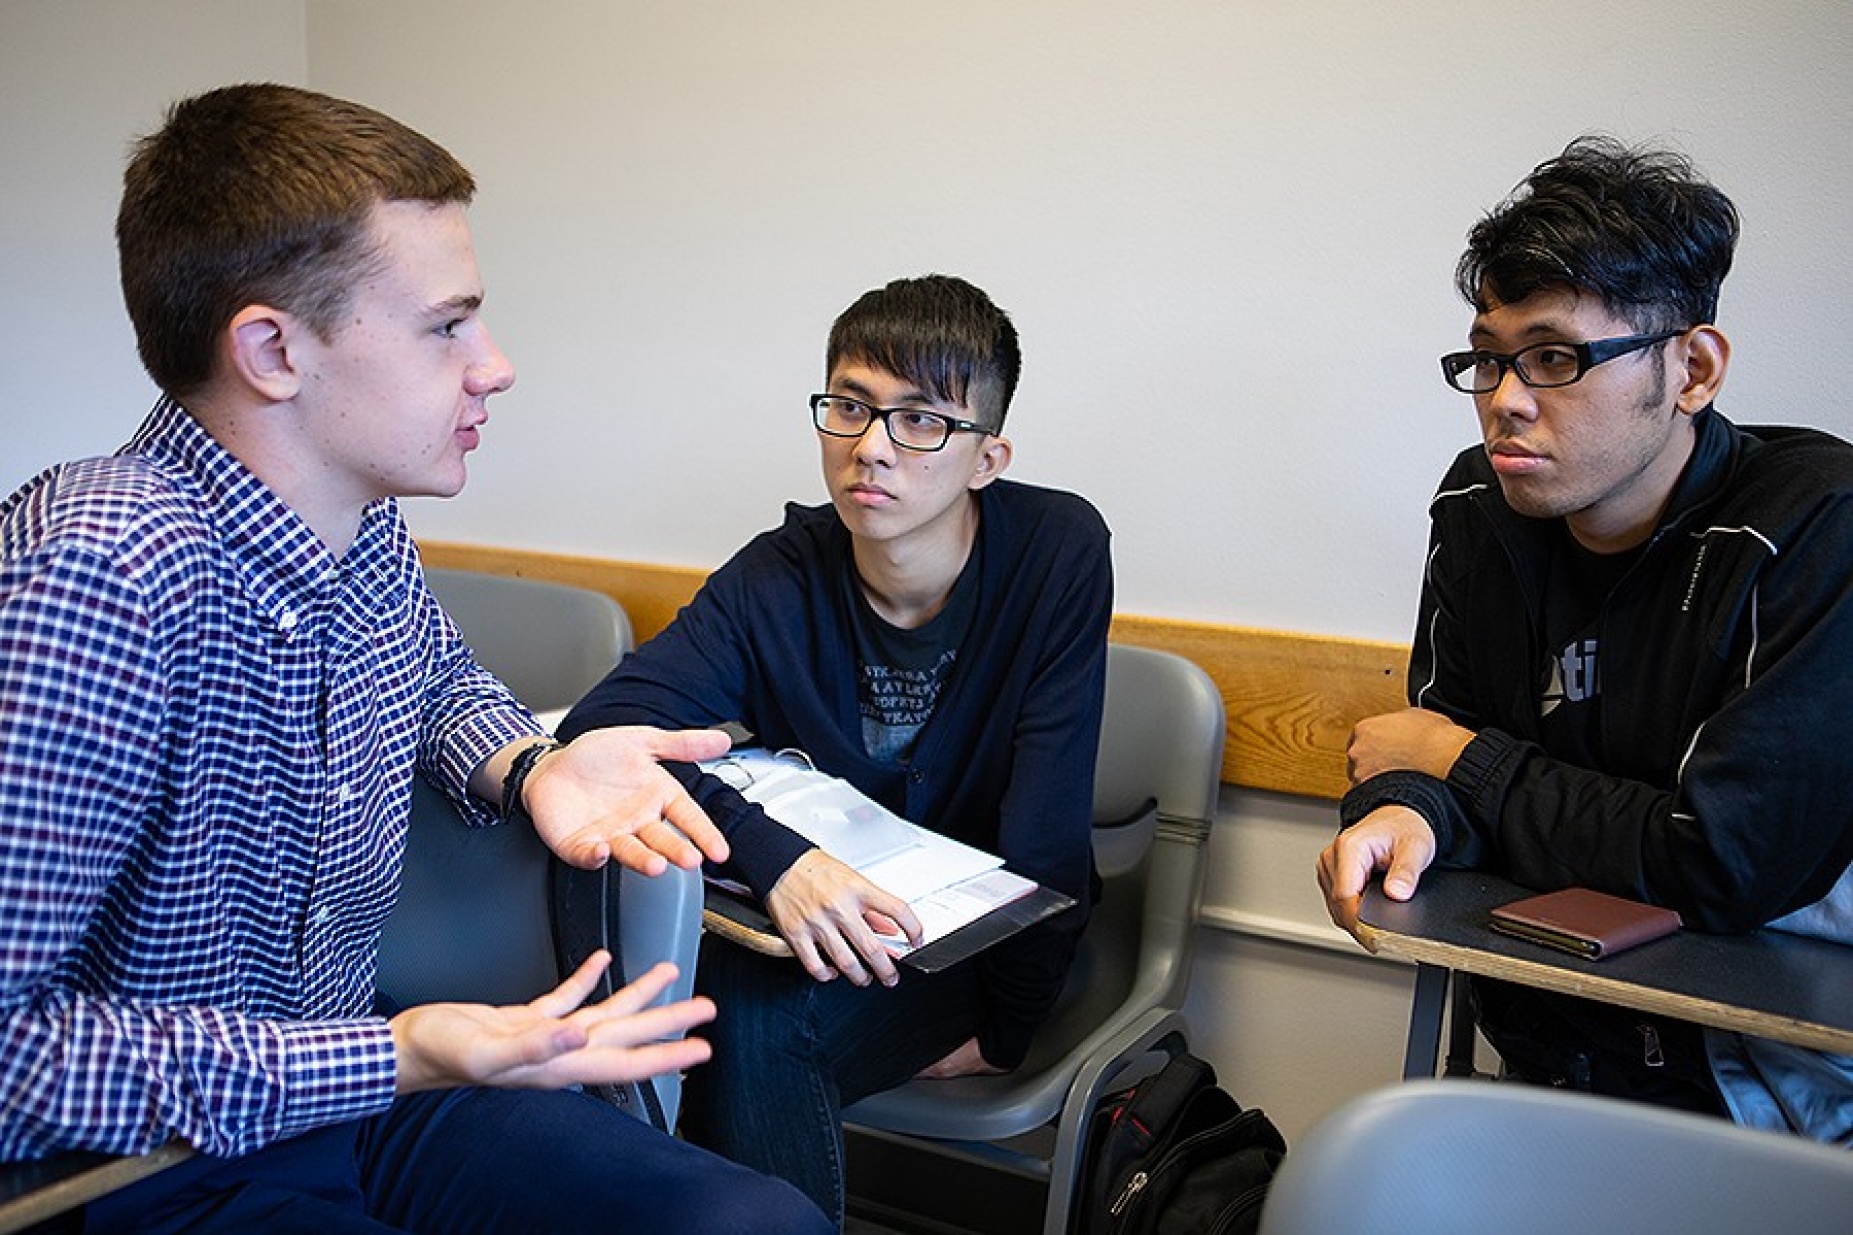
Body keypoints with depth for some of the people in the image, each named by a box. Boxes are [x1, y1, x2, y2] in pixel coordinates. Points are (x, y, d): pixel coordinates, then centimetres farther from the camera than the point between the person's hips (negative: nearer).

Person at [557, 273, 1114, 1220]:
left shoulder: (1059, 552, -16)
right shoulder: (777, 581, -11)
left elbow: (1045, 831, -16)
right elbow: (601, 726, -22)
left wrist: (1002, 1034, -13)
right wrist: (771, 854, -38)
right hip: (823, 922, 3)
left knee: (754, 1021, -27)